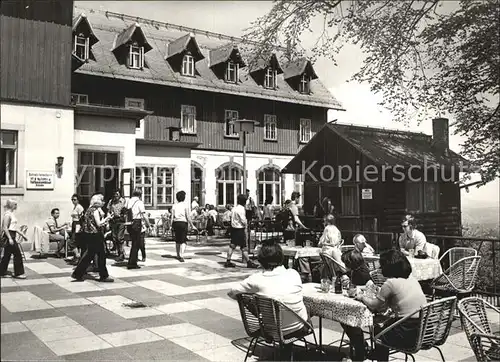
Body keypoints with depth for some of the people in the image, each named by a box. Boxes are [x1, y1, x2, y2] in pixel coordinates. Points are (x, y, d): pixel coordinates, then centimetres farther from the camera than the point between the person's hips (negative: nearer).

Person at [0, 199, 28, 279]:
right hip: (9, 236, -10)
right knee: (17, 254, -6)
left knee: (7, 254, 13)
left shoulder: (12, 214, 14)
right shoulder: (7, 214, -14)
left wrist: (22, 234, 22)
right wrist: (10, 238, -24)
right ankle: (18, 273, 0)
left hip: (12, 236, 10)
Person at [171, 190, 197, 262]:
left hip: (175, 223, 4)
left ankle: (178, 255, 28)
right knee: (183, 241, -3)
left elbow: (172, 217, 2)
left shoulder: (174, 205, 5)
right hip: (183, 223, -4)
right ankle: (181, 256, -16)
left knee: (177, 240, 16)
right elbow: (188, 217, -7)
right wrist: (192, 226, -1)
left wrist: (172, 226, 5)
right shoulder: (185, 205, -5)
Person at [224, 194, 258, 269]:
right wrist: (246, 224, 3)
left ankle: (228, 261, 13)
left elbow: (232, 218, 12)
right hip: (240, 229, -9)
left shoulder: (234, 208, 11)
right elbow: (243, 220, -18)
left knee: (232, 245, 11)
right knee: (243, 247, -2)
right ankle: (248, 262, 5)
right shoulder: (241, 209, -16)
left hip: (233, 228, 9)